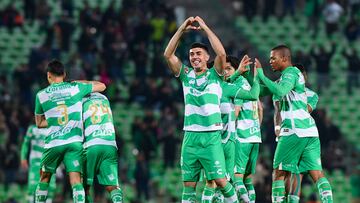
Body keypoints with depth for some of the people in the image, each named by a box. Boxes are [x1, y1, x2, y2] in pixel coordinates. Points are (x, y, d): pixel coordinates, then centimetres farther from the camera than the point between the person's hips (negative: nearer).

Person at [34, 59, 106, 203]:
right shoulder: (75, 87, 4)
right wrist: (82, 83, 29)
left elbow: (39, 123, 16)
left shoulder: (41, 95, 6)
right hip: (74, 141, 0)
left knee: (44, 179, 17)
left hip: (53, 142, 0)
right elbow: (102, 86, 18)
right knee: (76, 181, -7)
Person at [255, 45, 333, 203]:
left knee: (279, 173, 1)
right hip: (310, 130, 9)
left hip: (294, 130, -9)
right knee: (317, 173, -1)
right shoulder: (294, 73, 24)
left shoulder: (291, 73, -3)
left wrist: (260, 74, -17)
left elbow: (280, 91, -26)